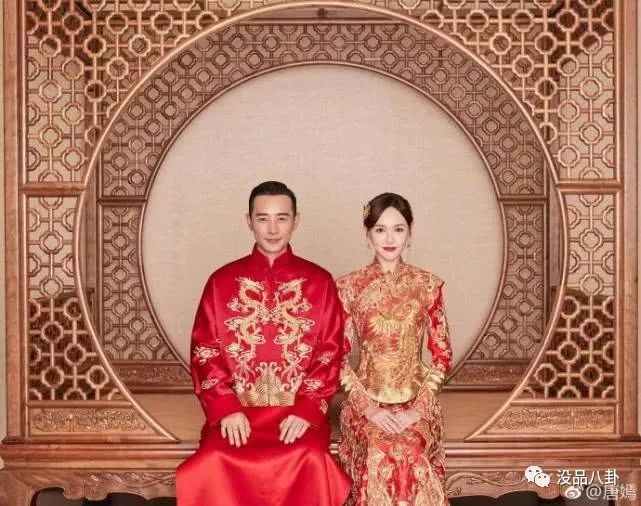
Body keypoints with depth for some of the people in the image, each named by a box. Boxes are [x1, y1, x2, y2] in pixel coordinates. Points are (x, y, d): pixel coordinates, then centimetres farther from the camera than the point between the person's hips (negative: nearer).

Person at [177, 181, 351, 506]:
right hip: (235, 411, 1)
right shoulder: (222, 281, 7)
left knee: (310, 463, -30)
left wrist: (308, 409, -11)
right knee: (213, 465, -28)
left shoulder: (320, 282, 6)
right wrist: (225, 408, -10)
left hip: (300, 411, 0)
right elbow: (204, 352, 4)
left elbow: (331, 353, 3)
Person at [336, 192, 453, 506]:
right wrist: (369, 407, -10)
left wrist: (418, 407, -7)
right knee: (382, 455, -25)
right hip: (366, 401, -1)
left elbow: (442, 355, 4)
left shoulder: (428, 285, 4)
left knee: (411, 454, -24)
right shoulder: (349, 287, 1)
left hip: (416, 401, 1)